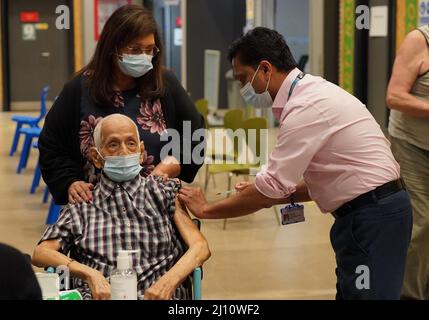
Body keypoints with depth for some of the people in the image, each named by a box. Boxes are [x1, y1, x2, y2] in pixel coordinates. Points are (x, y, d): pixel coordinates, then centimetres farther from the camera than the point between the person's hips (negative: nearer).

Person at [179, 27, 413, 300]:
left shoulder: (306, 107, -19)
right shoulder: (312, 93, 12)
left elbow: (272, 187, -19)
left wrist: (206, 210, -8)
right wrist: (266, 194, 6)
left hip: (372, 216, -10)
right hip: (372, 208, 10)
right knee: (349, 292, 15)